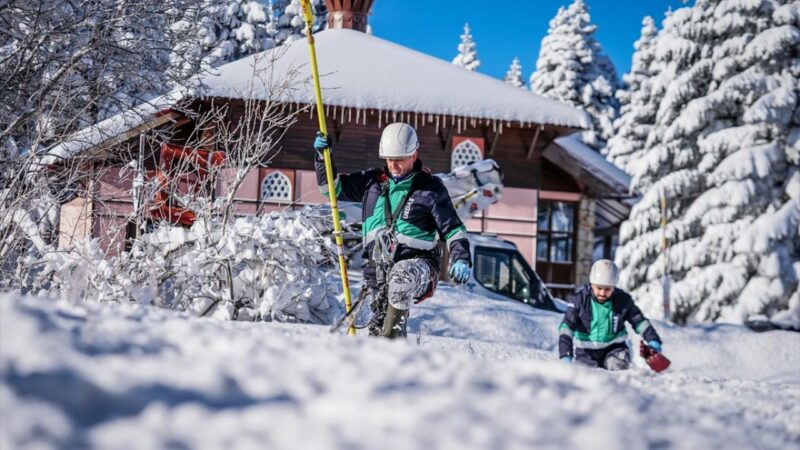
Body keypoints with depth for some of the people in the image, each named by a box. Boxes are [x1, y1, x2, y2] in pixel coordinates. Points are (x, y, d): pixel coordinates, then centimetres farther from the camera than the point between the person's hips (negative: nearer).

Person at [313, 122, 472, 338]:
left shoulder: (430, 188, 0)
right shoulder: (372, 182, 11)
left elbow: (453, 229, -1)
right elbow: (333, 186, 19)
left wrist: (461, 260, -17)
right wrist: (323, 156, 5)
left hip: (417, 263, -5)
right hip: (378, 266, 5)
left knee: (402, 273, -39)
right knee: (378, 325, -9)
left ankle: (392, 336, -36)